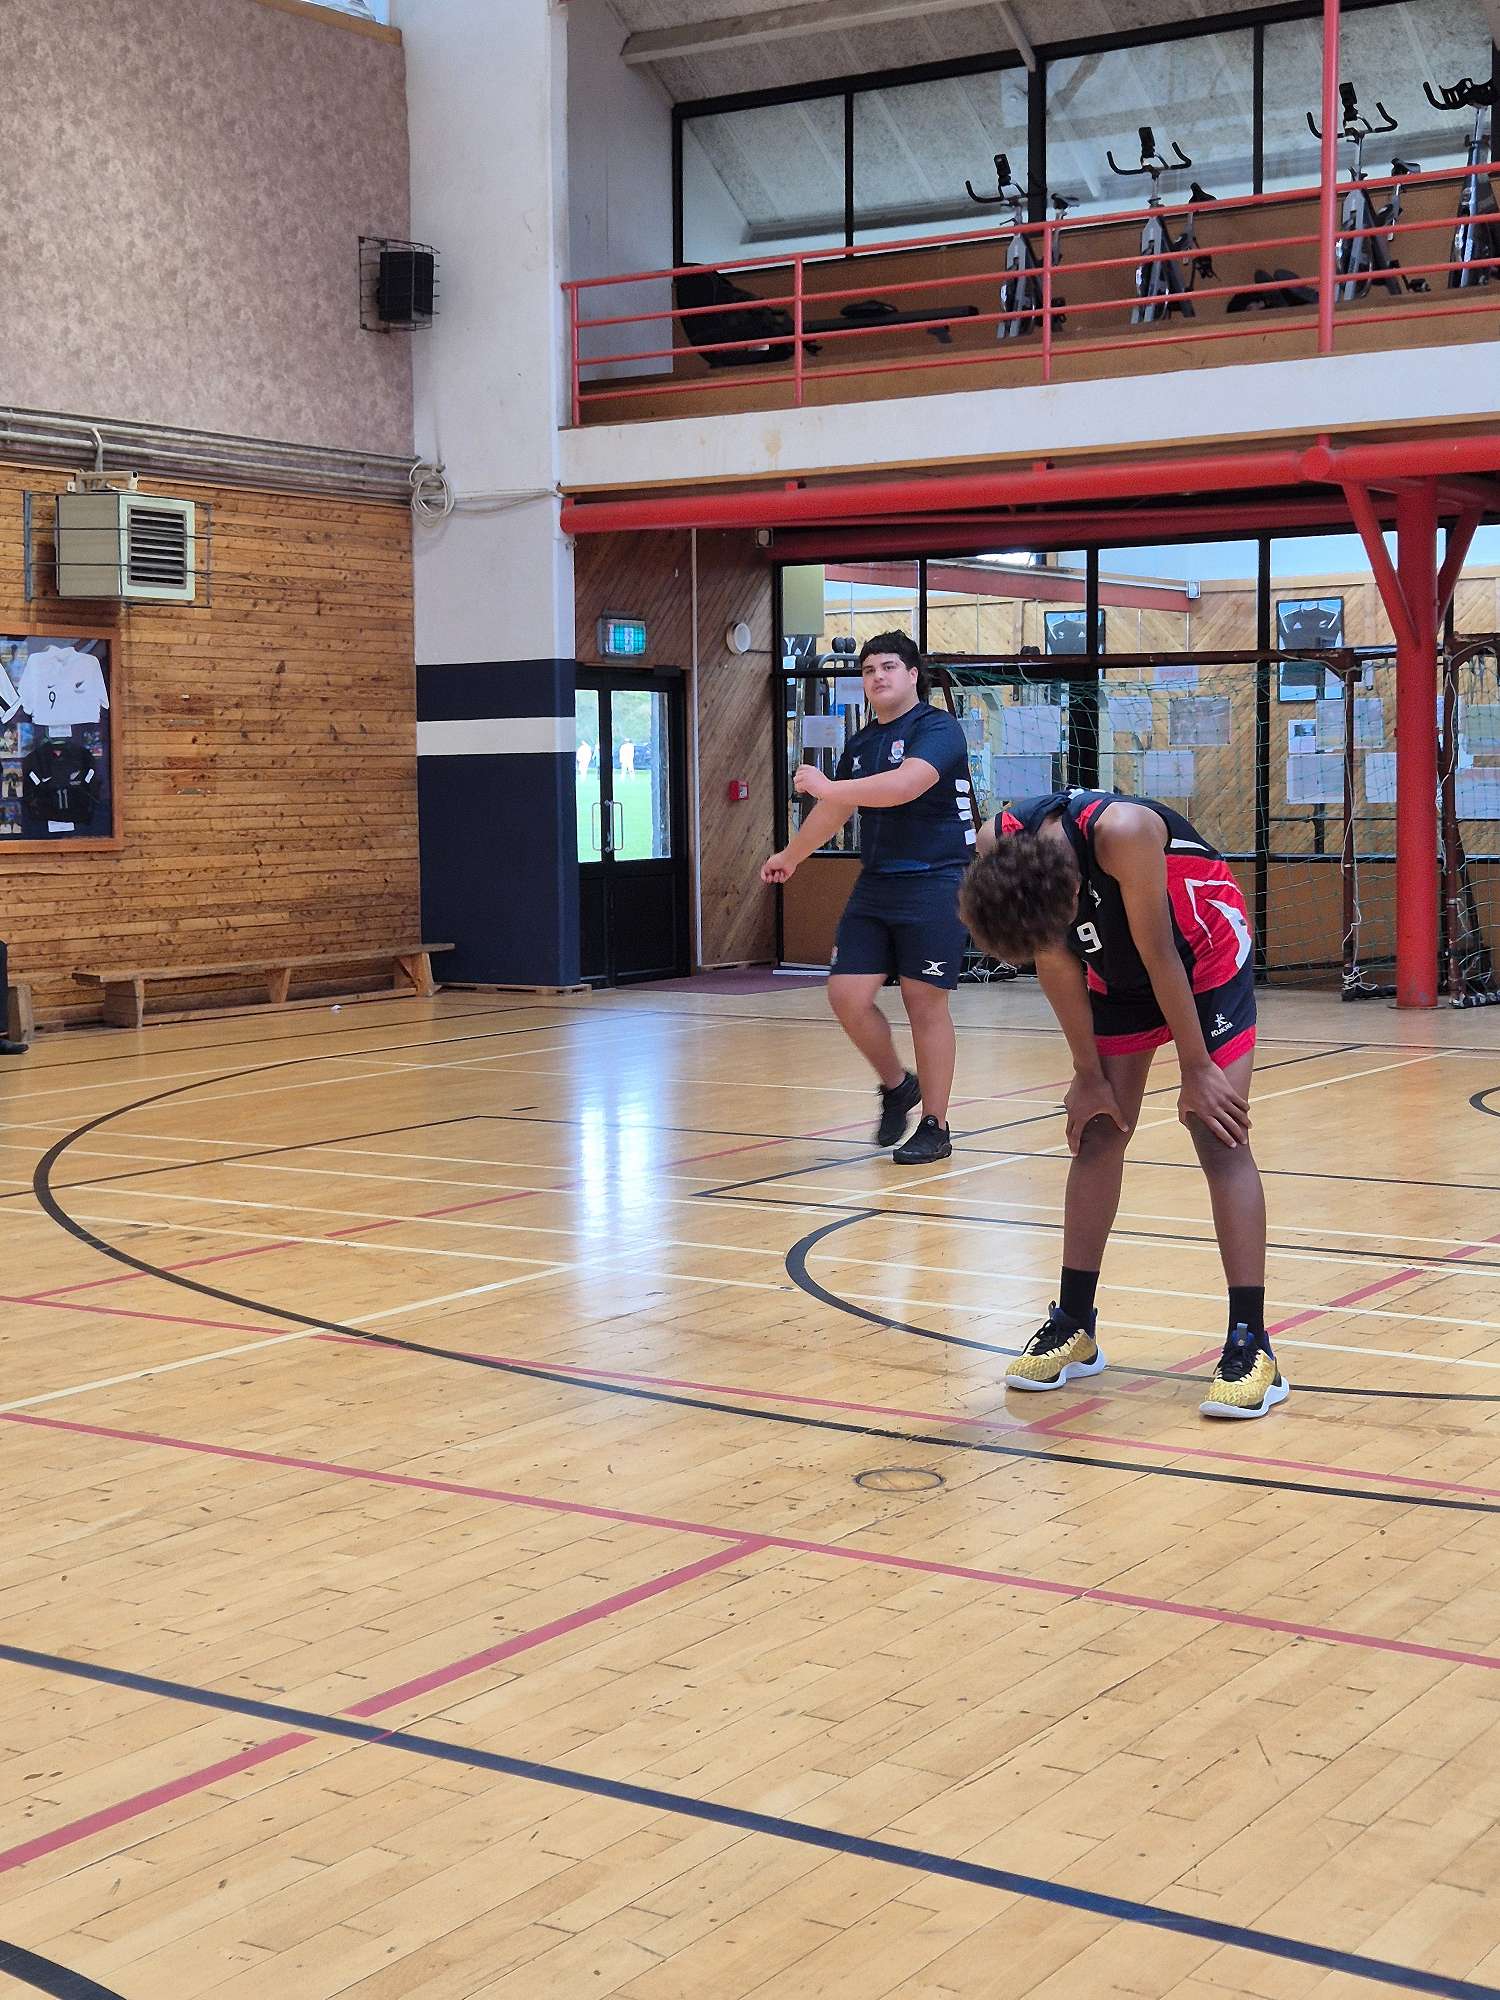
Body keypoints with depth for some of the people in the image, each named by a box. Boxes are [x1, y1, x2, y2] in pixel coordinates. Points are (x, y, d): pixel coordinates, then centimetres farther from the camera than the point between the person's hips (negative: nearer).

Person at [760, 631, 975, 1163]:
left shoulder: (937, 729, -8)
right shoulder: (860, 744, 15)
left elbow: (905, 785, -27)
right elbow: (833, 812, 30)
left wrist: (826, 787, -22)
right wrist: (791, 856, 42)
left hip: (933, 884, -7)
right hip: (874, 888, 7)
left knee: (925, 1004, -4)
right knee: (847, 995, -2)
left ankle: (935, 1127, 7)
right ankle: (896, 1085, 22)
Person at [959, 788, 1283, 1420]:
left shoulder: (1122, 830, -40)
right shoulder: (998, 846, -23)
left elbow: (1159, 956, -28)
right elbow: (1056, 962, -10)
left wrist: (1195, 1069, -19)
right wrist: (1088, 1076, -6)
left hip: (1206, 958, -5)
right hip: (1118, 970, 5)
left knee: (1218, 1135, -13)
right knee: (1096, 1132, 3)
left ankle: (1250, 1344, -13)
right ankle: (1074, 1326, 14)